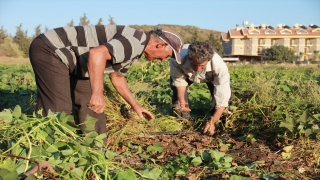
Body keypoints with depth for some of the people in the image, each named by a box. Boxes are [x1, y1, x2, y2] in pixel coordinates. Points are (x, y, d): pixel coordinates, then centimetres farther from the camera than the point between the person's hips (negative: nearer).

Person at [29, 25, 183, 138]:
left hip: (67, 56, 10)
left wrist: (135, 105, 27)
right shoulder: (136, 43, -21)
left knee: (91, 108, 10)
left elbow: (117, 77, 25)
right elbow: (97, 54, -37)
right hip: (50, 51, -10)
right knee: (58, 111, -13)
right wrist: (98, 93, -39)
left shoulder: (133, 49, 11)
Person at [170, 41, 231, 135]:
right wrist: (181, 99, -42)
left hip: (211, 75, -1)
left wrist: (212, 121, -48)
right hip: (186, 73, 1)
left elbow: (223, 97, -42)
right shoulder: (178, 58, -45)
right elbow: (179, 80, -26)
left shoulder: (219, 66, -46)